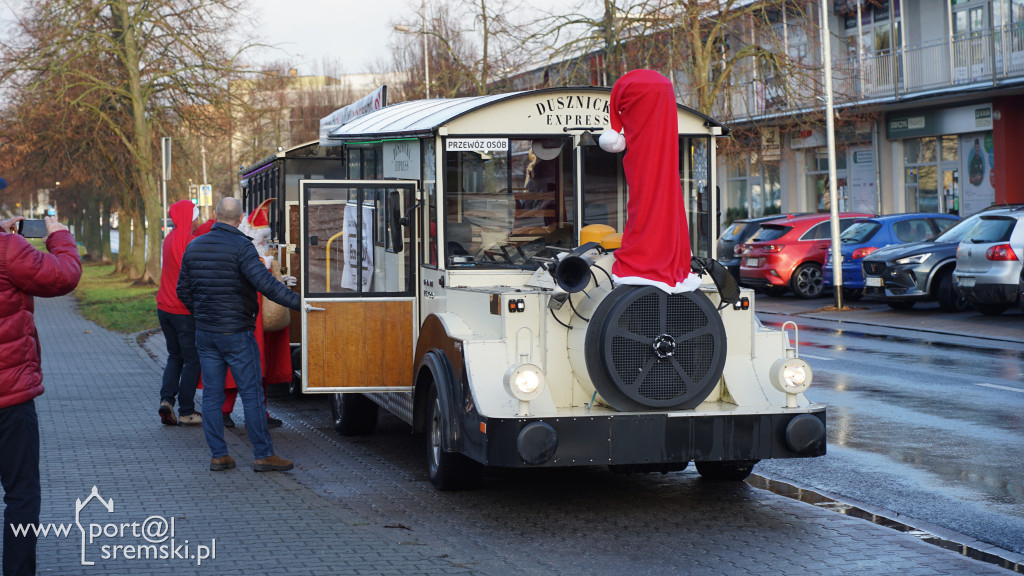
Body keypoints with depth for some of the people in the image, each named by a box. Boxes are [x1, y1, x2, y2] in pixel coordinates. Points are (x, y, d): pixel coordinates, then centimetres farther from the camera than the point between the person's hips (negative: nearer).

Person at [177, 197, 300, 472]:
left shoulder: (194, 246, 7)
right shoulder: (240, 246, -13)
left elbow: (183, 290, 15)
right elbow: (265, 282, -24)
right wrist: (298, 302, -23)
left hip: (205, 333, 6)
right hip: (236, 332, -6)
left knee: (212, 394, 9)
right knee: (252, 393, -1)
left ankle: (218, 455, 9)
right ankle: (263, 455, 1)